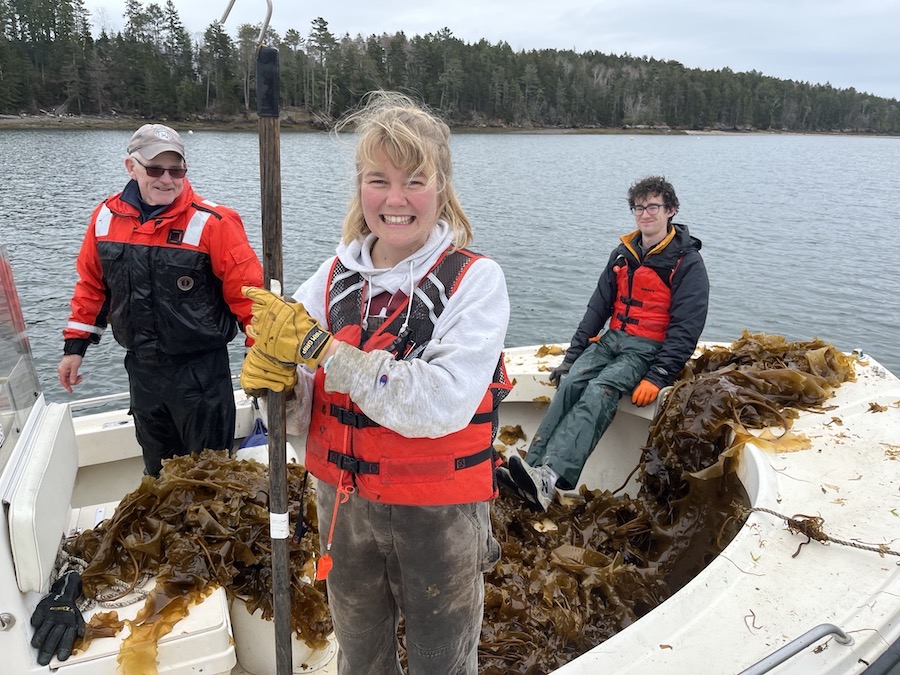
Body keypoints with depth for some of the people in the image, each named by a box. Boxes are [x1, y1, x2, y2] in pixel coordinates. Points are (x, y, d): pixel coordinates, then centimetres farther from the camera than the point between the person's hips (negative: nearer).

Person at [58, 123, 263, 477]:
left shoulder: (211, 222, -15)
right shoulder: (106, 217, 1)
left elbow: (246, 291, -15)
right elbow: (92, 286, 12)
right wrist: (75, 346, 14)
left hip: (200, 369, -5)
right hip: (142, 368, 5)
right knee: (158, 472, 22)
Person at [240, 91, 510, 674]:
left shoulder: (475, 280, -15)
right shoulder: (337, 276, -1)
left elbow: (442, 403, -28)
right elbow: (302, 406, -1)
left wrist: (318, 346, -28)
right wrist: (272, 378, -24)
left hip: (439, 514, -4)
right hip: (342, 501, 4)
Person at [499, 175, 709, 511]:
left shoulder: (687, 263, -4)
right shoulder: (624, 253, 14)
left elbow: (685, 329, -11)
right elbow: (598, 307, 13)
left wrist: (657, 377, -21)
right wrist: (571, 356, 6)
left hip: (650, 348, -6)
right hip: (612, 339, 6)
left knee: (600, 391, -31)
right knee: (570, 384, -23)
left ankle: (550, 478, -49)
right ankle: (532, 465, -36)